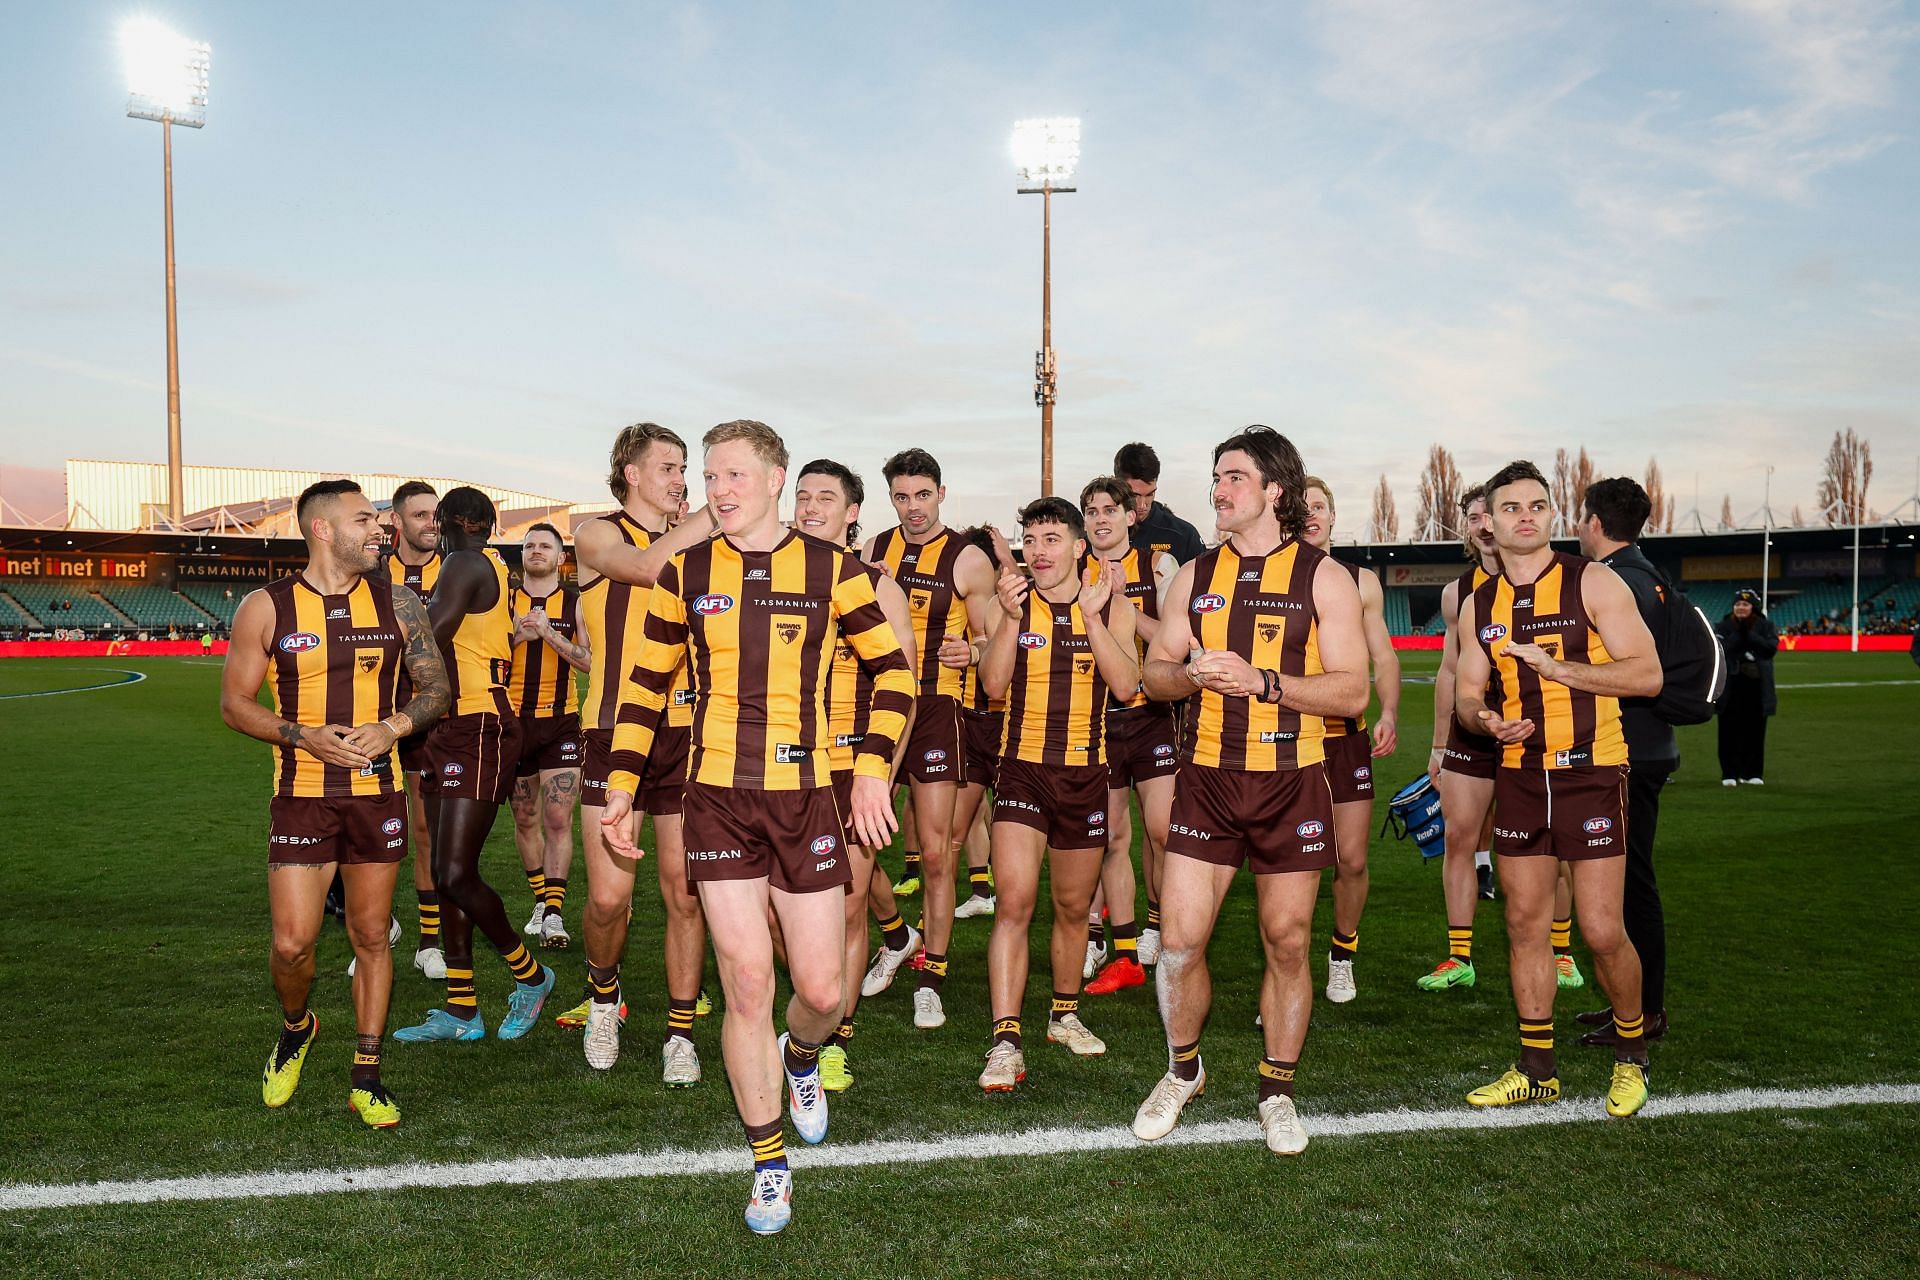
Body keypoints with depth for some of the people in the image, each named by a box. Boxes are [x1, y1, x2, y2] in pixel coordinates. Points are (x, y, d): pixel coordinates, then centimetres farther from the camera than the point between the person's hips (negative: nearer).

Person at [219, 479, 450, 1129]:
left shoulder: (396, 602, 3)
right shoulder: (266, 607, -2)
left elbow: (436, 688, 7)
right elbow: (235, 702, 0)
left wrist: (393, 727, -12)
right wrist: (304, 736, -15)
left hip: (378, 792, 2)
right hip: (301, 796, -1)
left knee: (371, 937, 7)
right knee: (292, 942, -5)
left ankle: (366, 1079, 20)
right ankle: (295, 1028, 29)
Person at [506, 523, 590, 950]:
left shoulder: (575, 602, 1)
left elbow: (591, 661, -9)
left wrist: (549, 633, -19)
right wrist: (517, 635, -13)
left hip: (560, 722, -3)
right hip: (513, 720, 3)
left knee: (559, 820, -9)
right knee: (525, 819, 11)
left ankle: (554, 913, -8)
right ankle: (541, 901, 25)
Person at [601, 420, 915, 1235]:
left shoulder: (830, 569, -1)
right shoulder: (685, 575, 3)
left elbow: (892, 667, 4)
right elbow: (646, 685, 11)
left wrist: (871, 770, -4)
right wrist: (621, 789, 6)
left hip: (806, 800, 0)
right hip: (716, 800, 1)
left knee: (822, 990, 3)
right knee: (747, 982, -1)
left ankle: (800, 1059, 41)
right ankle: (769, 1162, 18)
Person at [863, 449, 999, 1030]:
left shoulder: (969, 560, -3)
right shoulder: (872, 551, 9)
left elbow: (992, 641, 2)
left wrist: (972, 650, -21)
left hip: (935, 708, -4)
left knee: (935, 852, -4)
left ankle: (930, 982, 9)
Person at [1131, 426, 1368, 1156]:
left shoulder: (1322, 577, -1)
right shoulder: (1195, 575, 9)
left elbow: (1352, 691, -7)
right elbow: (1154, 672, 11)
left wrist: (1260, 681, -18)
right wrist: (1190, 674, -11)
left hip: (1291, 782, -2)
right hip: (1206, 778, 2)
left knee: (1287, 944, 6)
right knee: (1179, 941, -1)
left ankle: (1277, 1094, 24)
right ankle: (1183, 1072, 24)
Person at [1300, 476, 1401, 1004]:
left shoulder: (1361, 581, 8)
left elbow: (1383, 658, 10)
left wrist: (1389, 712, -5)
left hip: (1346, 737, 2)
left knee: (1352, 860, 1)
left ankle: (1342, 955, 27)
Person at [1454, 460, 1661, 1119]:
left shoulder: (1593, 582, -5)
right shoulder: (1478, 606, 8)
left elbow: (1647, 673, -11)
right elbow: (1467, 694, 14)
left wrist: (1555, 667, -19)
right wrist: (1486, 718, -9)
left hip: (1591, 774, -4)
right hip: (1518, 777, 4)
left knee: (1602, 932, -4)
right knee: (1525, 924, 8)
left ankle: (1631, 1056, 22)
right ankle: (1536, 1070, 21)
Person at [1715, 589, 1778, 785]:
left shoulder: (1765, 625, 6)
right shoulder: (1724, 626, 5)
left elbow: (1772, 647, -9)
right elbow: (1720, 649, -10)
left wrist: (1749, 634, -13)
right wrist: (1737, 634, -16)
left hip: (1757, 686, 1)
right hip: (1731, 686, -1)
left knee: (1755, 730, 5)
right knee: (1729, 730, -1)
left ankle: (1752, 772, 15)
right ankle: (1729, 773, 4)